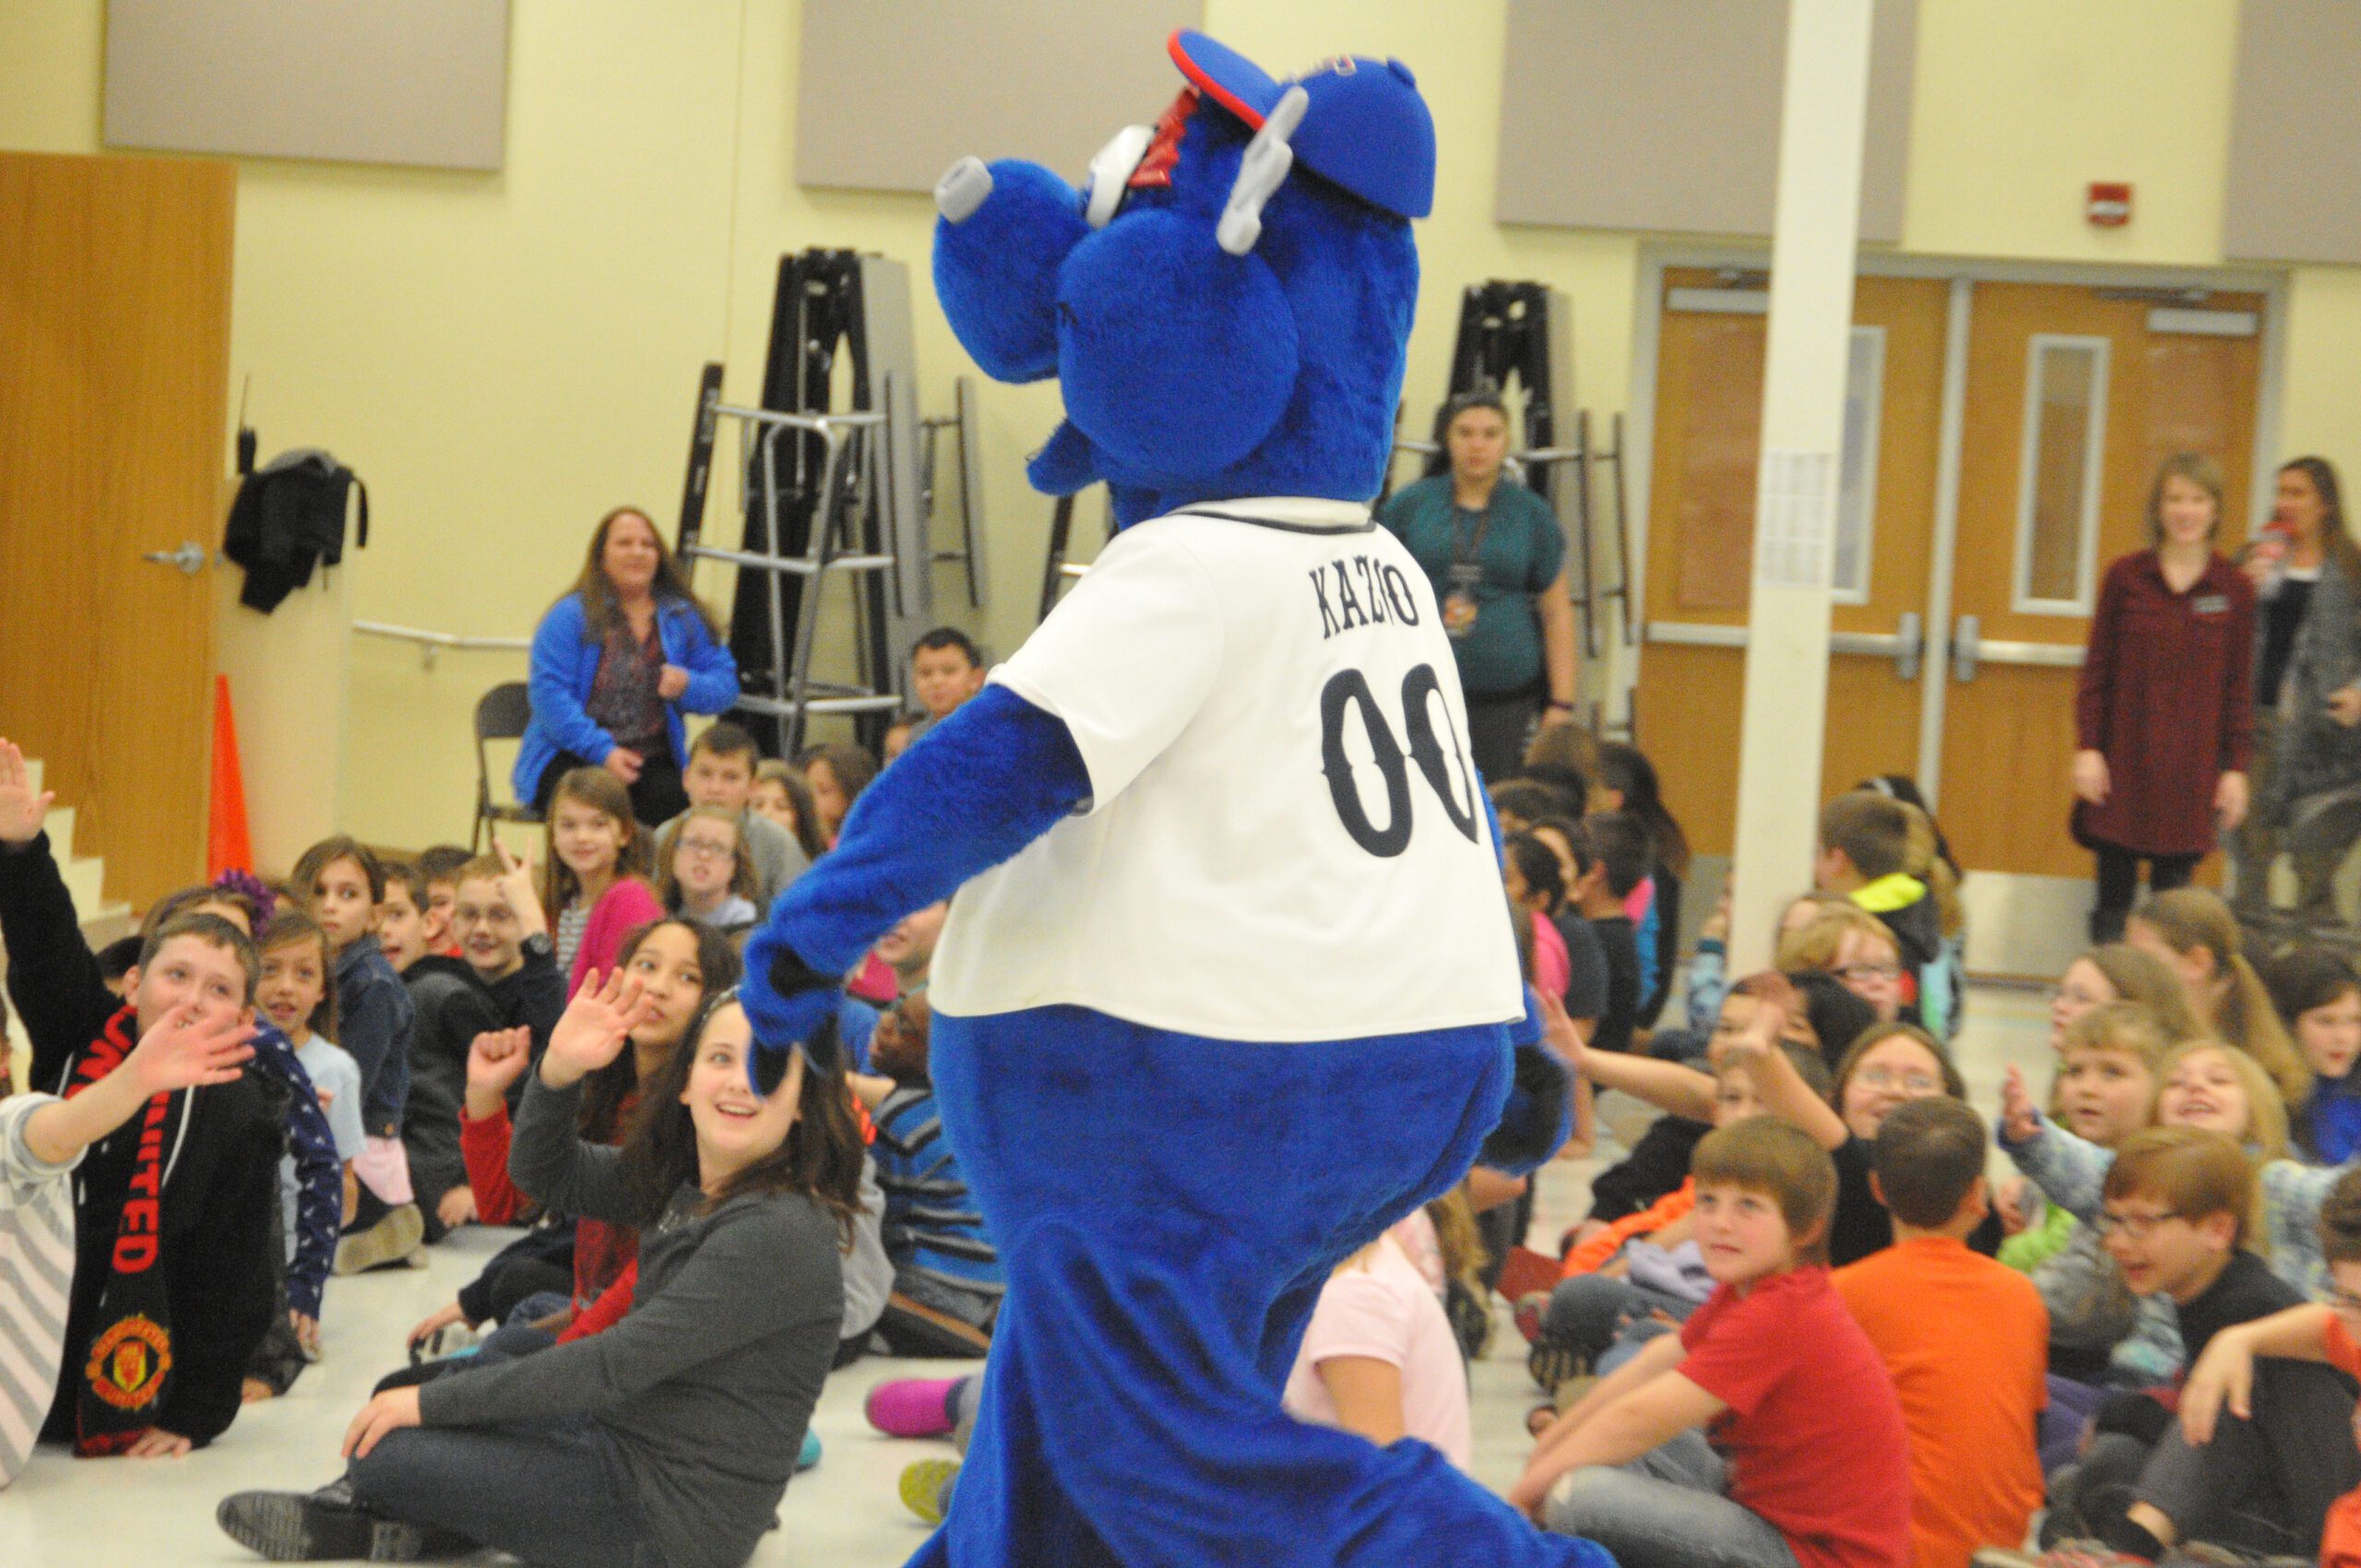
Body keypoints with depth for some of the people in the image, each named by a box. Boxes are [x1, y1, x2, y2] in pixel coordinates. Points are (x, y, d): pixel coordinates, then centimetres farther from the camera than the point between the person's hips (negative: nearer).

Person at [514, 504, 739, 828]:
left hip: (653, 762, 3)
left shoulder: (683, 618, 13)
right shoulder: (571, 616, 1)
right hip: (571, 758, -3)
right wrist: (603, 752, -18)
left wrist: (688, 686, -11)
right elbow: (550, 694, -8)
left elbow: (725, 684, 13)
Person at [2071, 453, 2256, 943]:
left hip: (2192, 765, 0)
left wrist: (2236, 768, 2)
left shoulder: (2235, 589, 2)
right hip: (2124, 759, 0)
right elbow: (2096, 670, 3)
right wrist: (2087, 747, -3)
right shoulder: (2125, 577, 1)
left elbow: (2240, 686, 5)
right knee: (2114, 894, 3)